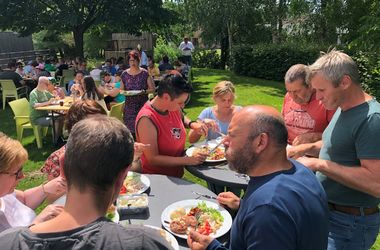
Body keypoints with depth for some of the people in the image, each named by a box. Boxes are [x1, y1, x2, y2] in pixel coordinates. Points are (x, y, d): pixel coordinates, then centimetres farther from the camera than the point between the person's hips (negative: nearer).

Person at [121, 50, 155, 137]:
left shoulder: (145, 73, -2)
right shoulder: (124, 74, 6)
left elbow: (152, 89, -1)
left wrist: (144, 91, -18)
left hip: (142, 105, -2)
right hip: (129, 106, 2)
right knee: (130, 129, 0)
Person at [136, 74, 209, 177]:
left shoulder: (173, 107, -3)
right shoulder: (147, 120, -24)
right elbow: (153, 159, -23)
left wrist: (192, 124, 0)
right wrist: (188, 160, -26)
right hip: (156, 179, -7)